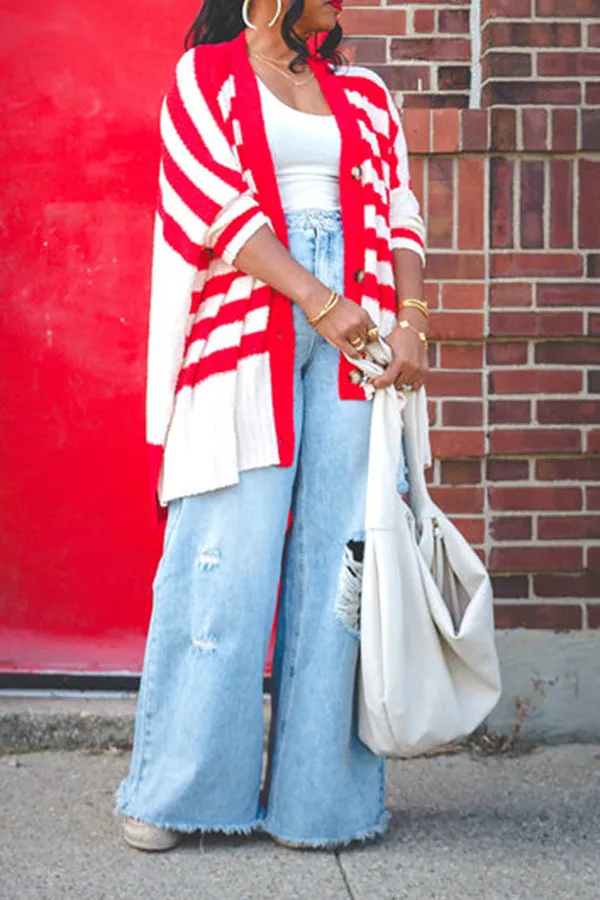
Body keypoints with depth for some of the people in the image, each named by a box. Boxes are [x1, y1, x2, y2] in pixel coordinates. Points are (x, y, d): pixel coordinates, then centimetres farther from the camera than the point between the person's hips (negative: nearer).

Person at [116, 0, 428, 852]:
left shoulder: (365, 94, 21)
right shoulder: (206, 75, 9)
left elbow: (398, 211, 11)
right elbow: (219, 206, -4)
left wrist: (410, 320, -5)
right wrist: (317, 300, -16)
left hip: (354, 334, 4)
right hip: (247, 333, -3)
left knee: (338, 554, -1)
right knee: (229, 554, -5)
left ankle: (317, 793, 9)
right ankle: (172, 789, 8)